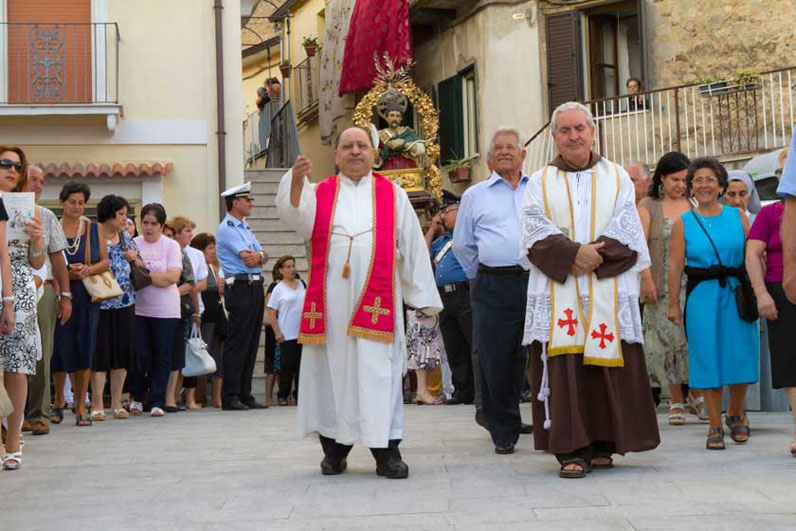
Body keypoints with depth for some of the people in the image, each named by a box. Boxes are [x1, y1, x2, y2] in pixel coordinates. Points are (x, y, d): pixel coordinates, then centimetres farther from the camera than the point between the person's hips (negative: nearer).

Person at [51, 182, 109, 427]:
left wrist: (88, 269, -11)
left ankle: (81, 407, 0)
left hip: (87, 296, 1)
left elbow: (105, 261, 7)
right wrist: (67, 274, -14)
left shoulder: (93, 229, 10)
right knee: (62, 349, 0)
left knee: (85, 349, -4)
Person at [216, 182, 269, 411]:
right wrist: (258, 256, 2)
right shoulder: (226, 229, -7)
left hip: (256, 288, 9)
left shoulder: (245, 228, 22)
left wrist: (258, 255, -8)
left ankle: (245, 395, 13)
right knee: (237, 345, -8)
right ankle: (230, 397, -5)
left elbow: (263, 257, 13)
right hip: (240, 288, -9)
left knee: (251, 344, 9)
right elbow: (247, 260, -16)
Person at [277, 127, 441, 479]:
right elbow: (294, 215, -10)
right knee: (332, 369, 4)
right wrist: (296, 182, -30)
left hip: (375, 303, -1)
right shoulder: (319, 193, 11)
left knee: (378, 373, -3)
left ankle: (386, 450, -1)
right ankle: (334, 446, 14)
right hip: (329, 301, 1)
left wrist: (424, 297, 7)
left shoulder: (393, 195, 11)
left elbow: (412, 247, 10)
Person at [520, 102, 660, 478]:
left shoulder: (617, 177, 14)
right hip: (558, 290, 0)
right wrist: (573, 254, -15)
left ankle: (604, 444, 6)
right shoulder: (540, 182, 13)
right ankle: (572, 450, -7)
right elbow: (535, 230, 0)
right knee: (564, 364, -8)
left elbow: (626, 226, 3)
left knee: (608, 364, -2)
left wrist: (597, 255, -12)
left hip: (608, 289, 1)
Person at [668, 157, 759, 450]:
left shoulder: (737, 216, 7)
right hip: (701, 295, -1)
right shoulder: (683, 223, 5)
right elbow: (675, 265, 1)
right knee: (708, 358, 0)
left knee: (740, 355, 0)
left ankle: (736, 413, 26)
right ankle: (715, 427, 10)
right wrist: (674, 304, -3)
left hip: (736, 294, 1)